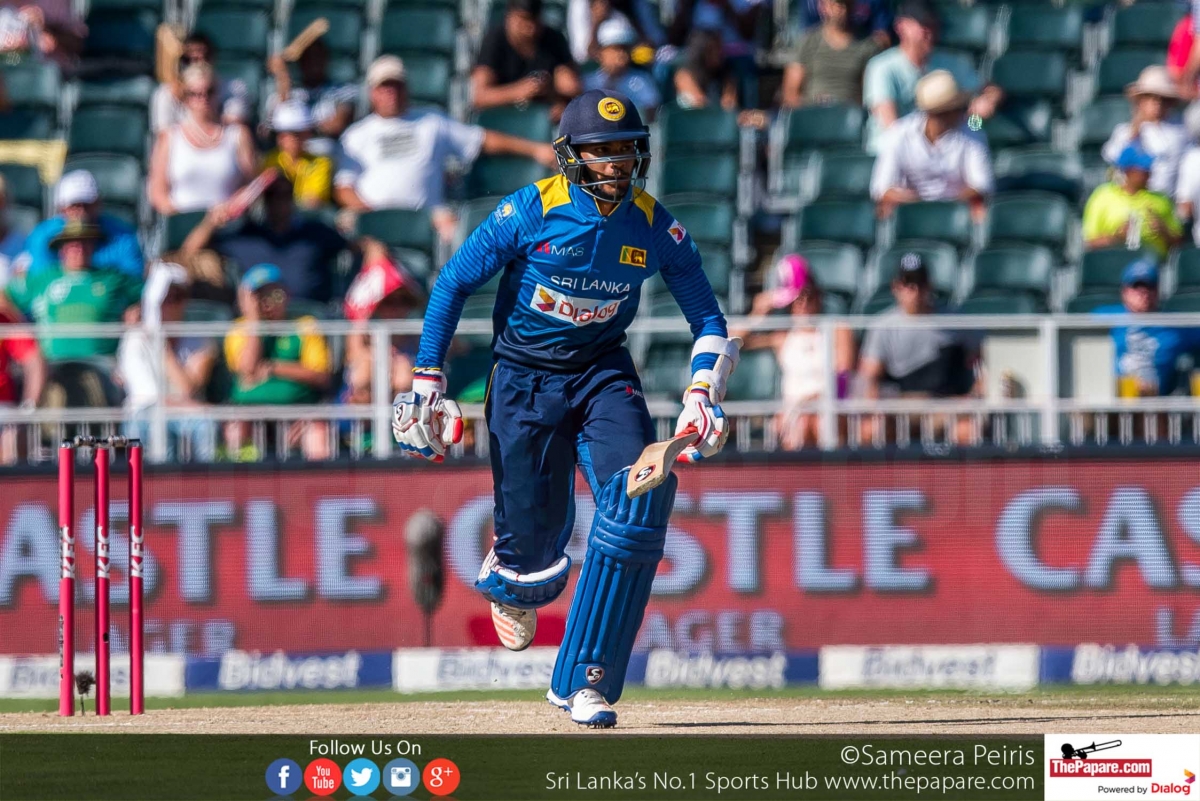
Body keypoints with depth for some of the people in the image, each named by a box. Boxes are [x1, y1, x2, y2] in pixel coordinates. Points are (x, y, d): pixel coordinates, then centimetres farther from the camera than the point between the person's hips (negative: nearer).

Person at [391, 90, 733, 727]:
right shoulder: (530, 211, -15)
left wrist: (701, 393, -14)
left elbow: (706, 317, 1)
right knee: (535, 528, -3)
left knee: (642, 495, -22)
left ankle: (583, 681, -16)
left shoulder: (655, 228, -8)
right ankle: (510, 578, 42)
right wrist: (427, 381, -9)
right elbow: (453, 284, -6)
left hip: (602, 373, 2)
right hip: (524, 377, -2)